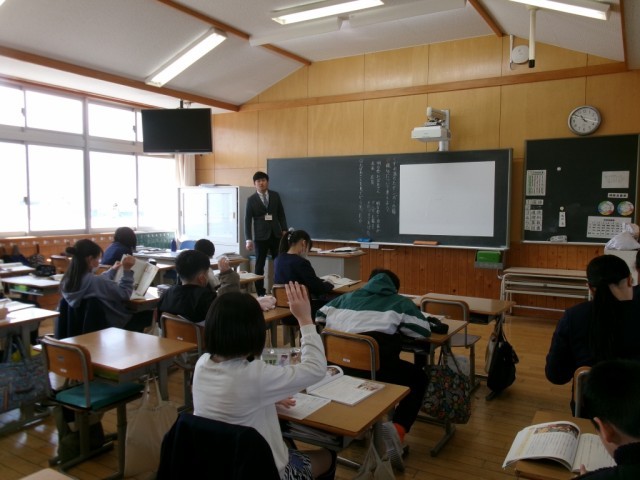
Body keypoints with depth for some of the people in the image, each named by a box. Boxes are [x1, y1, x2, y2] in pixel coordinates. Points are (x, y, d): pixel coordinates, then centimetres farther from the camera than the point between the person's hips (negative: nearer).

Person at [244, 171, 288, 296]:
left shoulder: (275, 195, 6)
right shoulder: (251, 199, -1)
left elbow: (281, 214, 10)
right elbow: (248, 220, -2)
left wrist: (284, 230, 1)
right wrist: (248, 239, -8)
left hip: (276, 234, 2)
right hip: (260, 236, -2)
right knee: (260, 265, 3)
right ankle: (260, 292, 11)